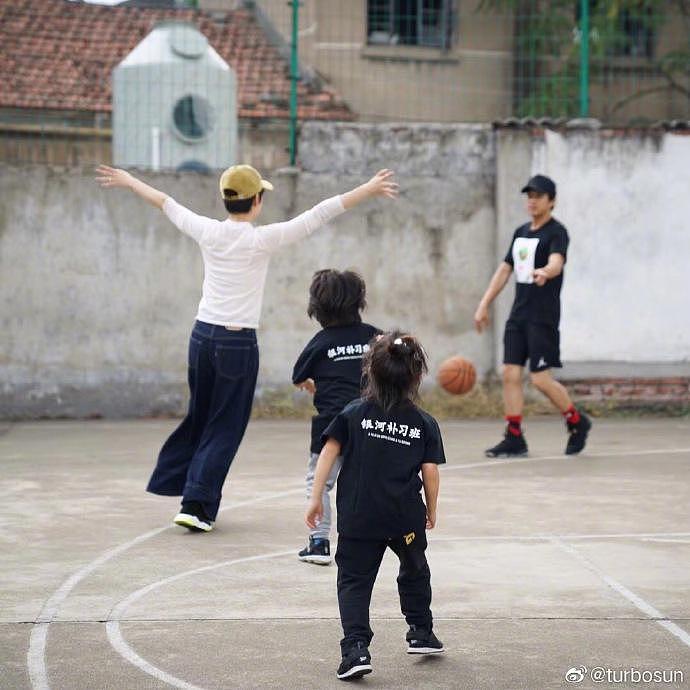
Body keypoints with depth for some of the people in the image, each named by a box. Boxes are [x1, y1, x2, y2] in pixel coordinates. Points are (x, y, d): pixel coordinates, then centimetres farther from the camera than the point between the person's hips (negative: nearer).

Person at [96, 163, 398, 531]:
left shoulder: (208, 232, -1)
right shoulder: (262, 239, -13)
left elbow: (167, 204, 15)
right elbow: (319, 214, -11)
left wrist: (129, 181, 31)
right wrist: (368, 190, -8)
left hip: (202, 335, 5)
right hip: (238, 342, -5)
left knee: (199, 416, 21)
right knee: (225, 428, 3)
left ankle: (172, 483, 29)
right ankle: (196, 504, -1)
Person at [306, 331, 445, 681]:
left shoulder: (353, 413, 1)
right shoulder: (424, 423, 1)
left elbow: (328, 453, -4)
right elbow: (430, 471, -1)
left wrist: (315, 498, 1)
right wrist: (431, 510, 14)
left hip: (358, 518, -1)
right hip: (406, 517, 1)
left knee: (354, 581, 4)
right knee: (415, 572, 26)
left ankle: (356, 648, -13)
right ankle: (421, 633, 36)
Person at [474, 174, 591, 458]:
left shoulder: (556, 232, -8)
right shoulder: (521, 233, 16)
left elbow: (556, 263, -27)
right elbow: (504, 270, 22)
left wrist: (545, 272, -50)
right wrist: (484, 304, 18)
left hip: (543, 316, -7)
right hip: (518, 315, 7)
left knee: (541, 378, -9)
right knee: (510, 373, 0)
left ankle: (577, 422, 13)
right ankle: (514, 439, 4)